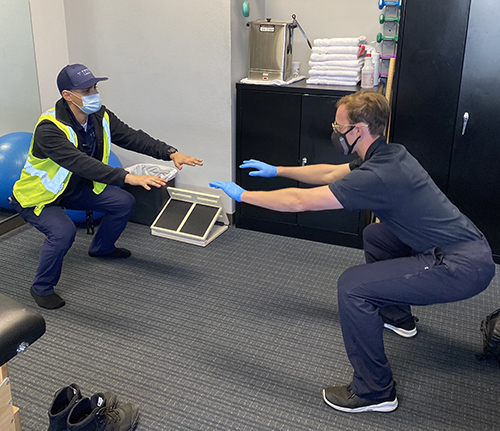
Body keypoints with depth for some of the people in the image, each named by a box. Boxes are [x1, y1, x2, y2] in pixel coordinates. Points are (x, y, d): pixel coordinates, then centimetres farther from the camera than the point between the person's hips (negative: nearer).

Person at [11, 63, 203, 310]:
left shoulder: (99, 116, -10)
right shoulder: (49, 129, -34)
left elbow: (131, 137, -15)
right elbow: (80, 163, -47)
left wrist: (171, 153, -29)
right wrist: (128, 177, -57)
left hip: (75, 188, 8)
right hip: (38, 197, -7)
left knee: (124, 202, 1)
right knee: (63, 232, -33)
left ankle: (101, 248, 29)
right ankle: (42, 288, -6)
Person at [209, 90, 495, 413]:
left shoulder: (378, 175, -23)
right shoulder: (389, 154, 7)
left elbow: (299, 201, -20)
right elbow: (330, 174, 19)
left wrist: (242, 195, -7)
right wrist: (277, 170, 25)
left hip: (462, 267, -10)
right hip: (468, 249, 10)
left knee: (352, 286, -18)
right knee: (375, 235, 28)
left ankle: (375, 392, -2)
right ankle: (398, 316, 45)